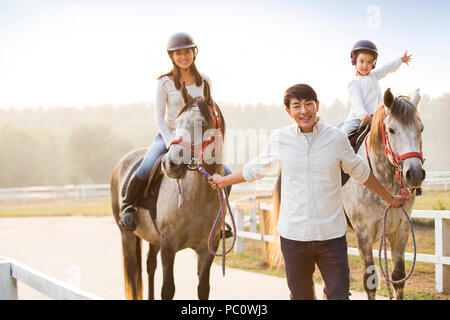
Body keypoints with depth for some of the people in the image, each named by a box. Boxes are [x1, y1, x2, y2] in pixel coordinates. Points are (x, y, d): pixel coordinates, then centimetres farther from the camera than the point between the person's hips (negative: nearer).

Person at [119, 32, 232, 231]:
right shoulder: (165, 82, -4)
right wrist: (171, 144, -17)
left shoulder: (204, 82, 5)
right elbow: (159, 118, -6)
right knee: (146, 169, -29)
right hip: (168, 135, -3)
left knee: (226, 175, -9)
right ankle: (127, 206, -4)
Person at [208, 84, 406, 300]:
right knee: (300, 295, 11)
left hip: (331, 234, 0)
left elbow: (360, 172, 14)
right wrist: (223, 181, 27)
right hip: (293, 235, 1)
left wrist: (389, 198, 24)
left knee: (339, 294, -1)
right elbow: (256, 169, 17)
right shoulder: (279, 139, -1)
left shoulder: (337, 138, -2)